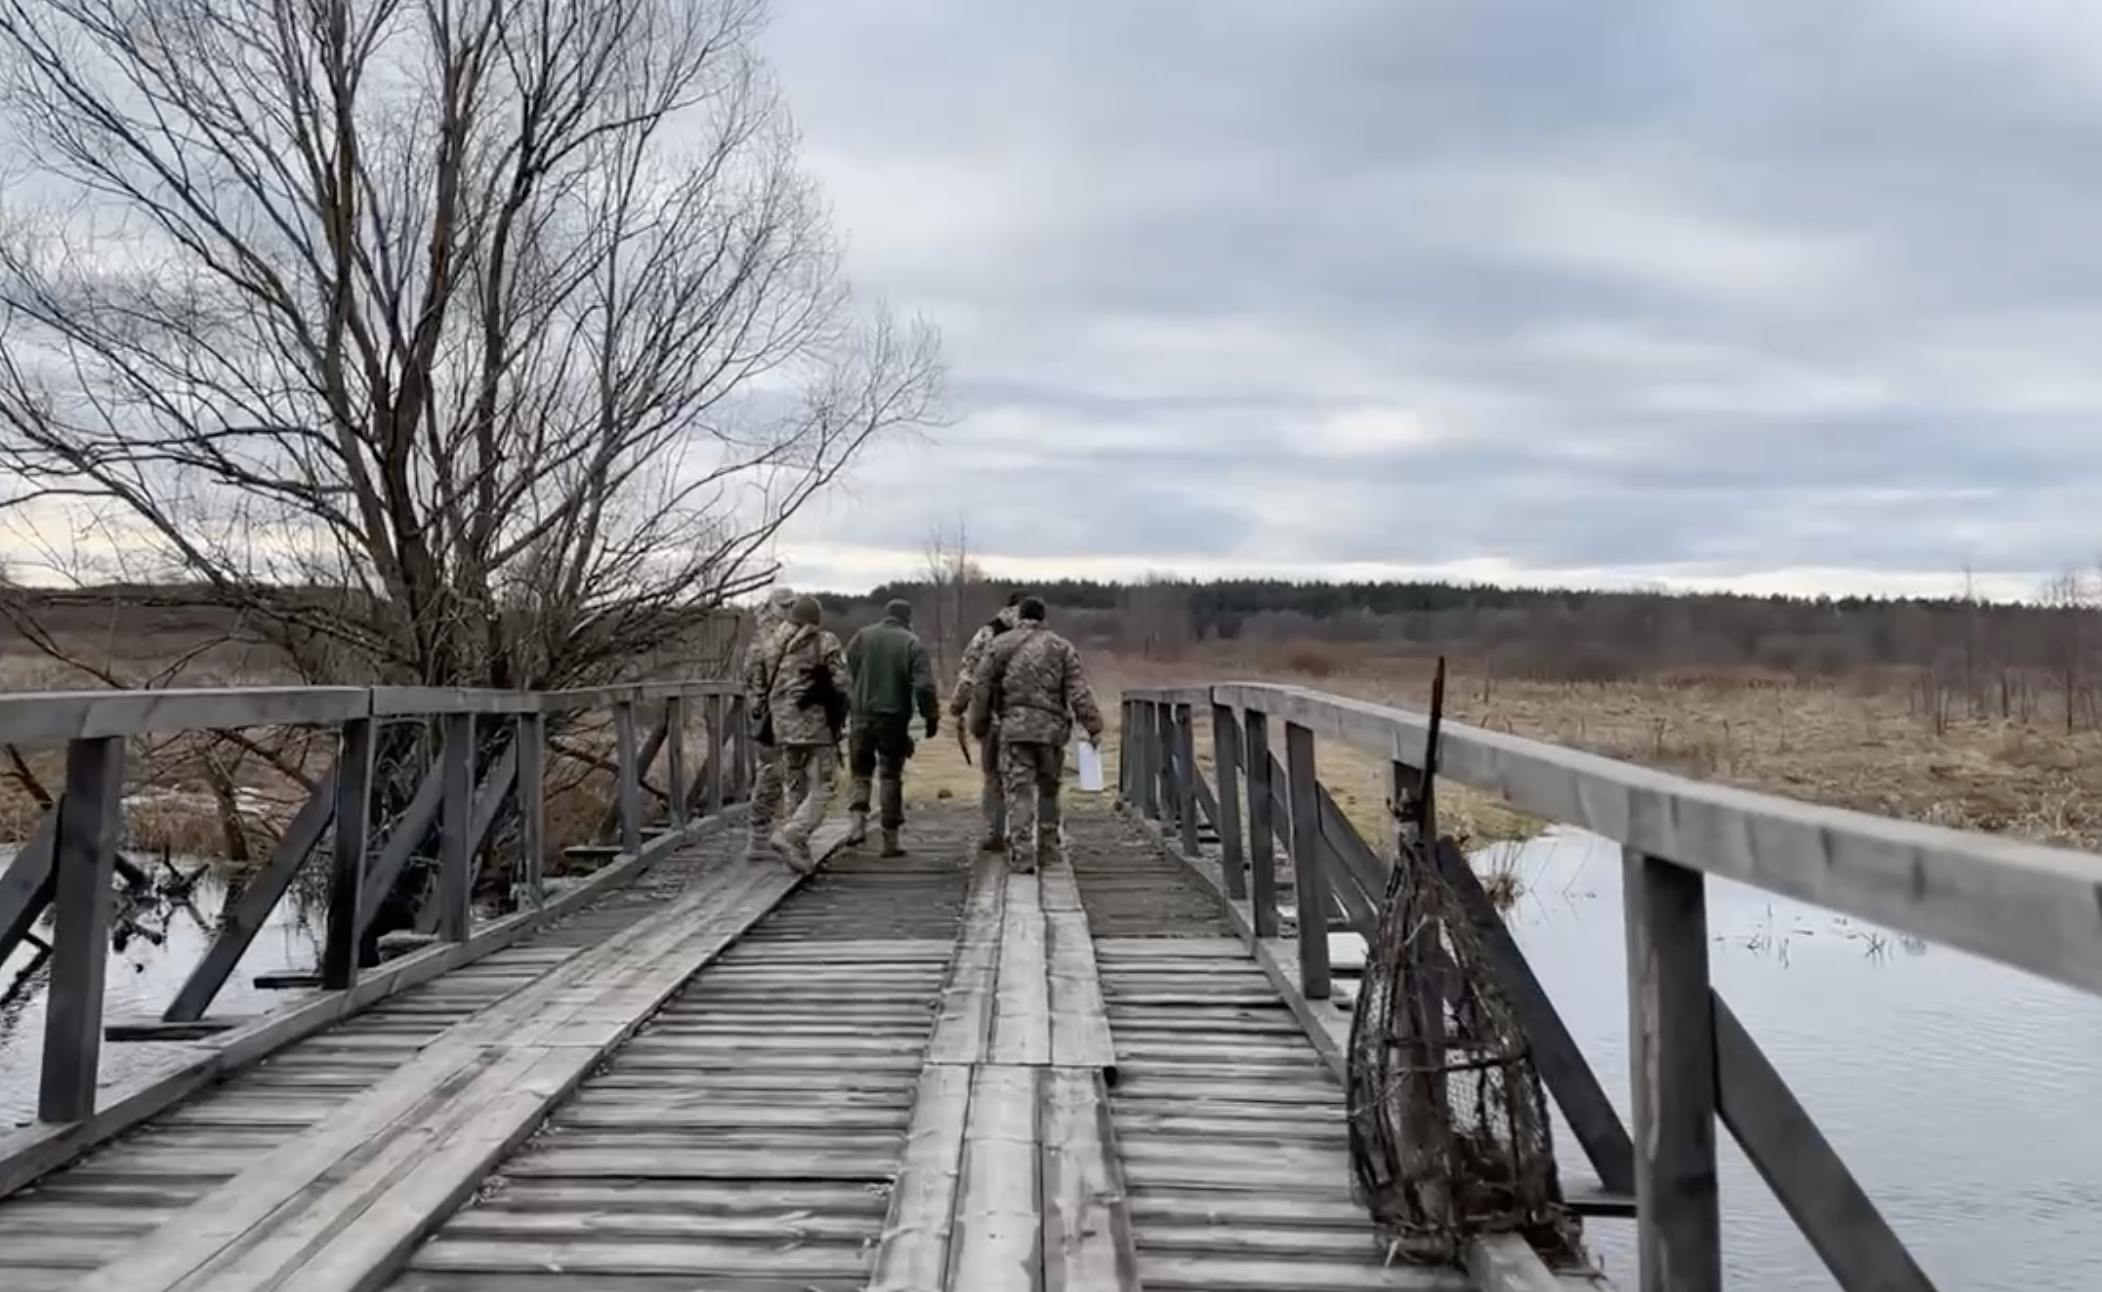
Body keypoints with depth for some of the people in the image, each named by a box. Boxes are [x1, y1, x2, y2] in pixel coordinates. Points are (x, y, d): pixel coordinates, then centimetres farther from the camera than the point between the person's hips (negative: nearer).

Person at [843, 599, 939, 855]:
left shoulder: (862, 636, 5)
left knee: (861, 769, 17)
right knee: (891, 776, 6)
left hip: (863, 716, 2)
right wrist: (931, 716, -2)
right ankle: (890, 839, 7)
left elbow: (845, 676, 6)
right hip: (895, 718, -2)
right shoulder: (912, 643, -3)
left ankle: (859, 818, -3)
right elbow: (924, 685, -10)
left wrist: (842, 708, 15)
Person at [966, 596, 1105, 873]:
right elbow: (1079, 691, 2)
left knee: (1019, 791, -3)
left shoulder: (1000, 645, 7)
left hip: (1015, 726, -2)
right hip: (1052, 726, 2)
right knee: (1048, 788, 16)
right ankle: (1048, 848, 23)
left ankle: (1020, 854, -9)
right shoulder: (1062, 647, 11)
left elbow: (982, 688, 6)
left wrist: (979, 725, 16)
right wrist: (1093, 727, 0)